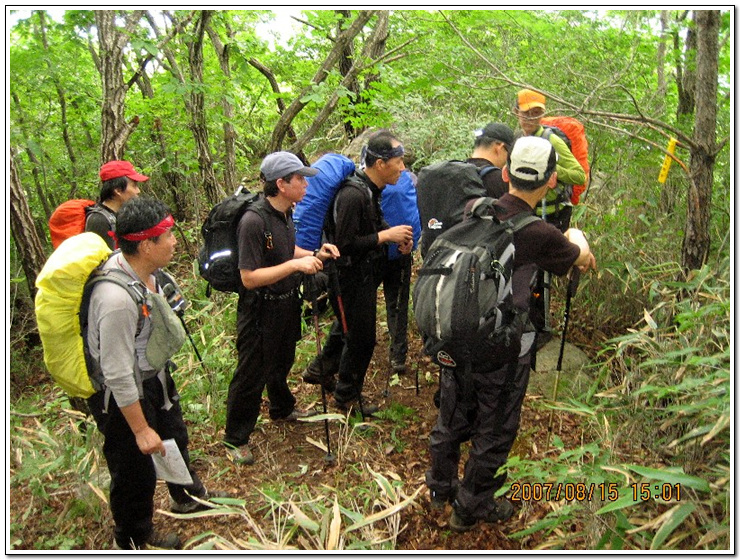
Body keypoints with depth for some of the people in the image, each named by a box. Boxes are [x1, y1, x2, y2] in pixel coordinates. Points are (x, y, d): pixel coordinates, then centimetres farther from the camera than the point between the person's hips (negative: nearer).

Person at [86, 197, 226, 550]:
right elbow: (118, 374, -30)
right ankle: (133, 541, 40)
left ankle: (187, 496, 56)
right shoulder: (117, 299, -38)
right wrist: (140, 430, -21)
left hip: (154, 375, 9)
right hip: (123, 395, -9)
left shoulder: (141, 267, -11)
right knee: (135, 471, 11)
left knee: (174, 437, 28)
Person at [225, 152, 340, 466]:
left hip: (287, 305, 8)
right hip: (260, 311, -8)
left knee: (282, 362, 28)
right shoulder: (254, 221, -29)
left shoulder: (286, 213, 0)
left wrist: (314, 254, -1)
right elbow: (249, 277, -29)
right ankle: (235, 439, 27)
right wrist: (295, 265, -32)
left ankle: (282, 409, 53)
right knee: (251, 375, 7)